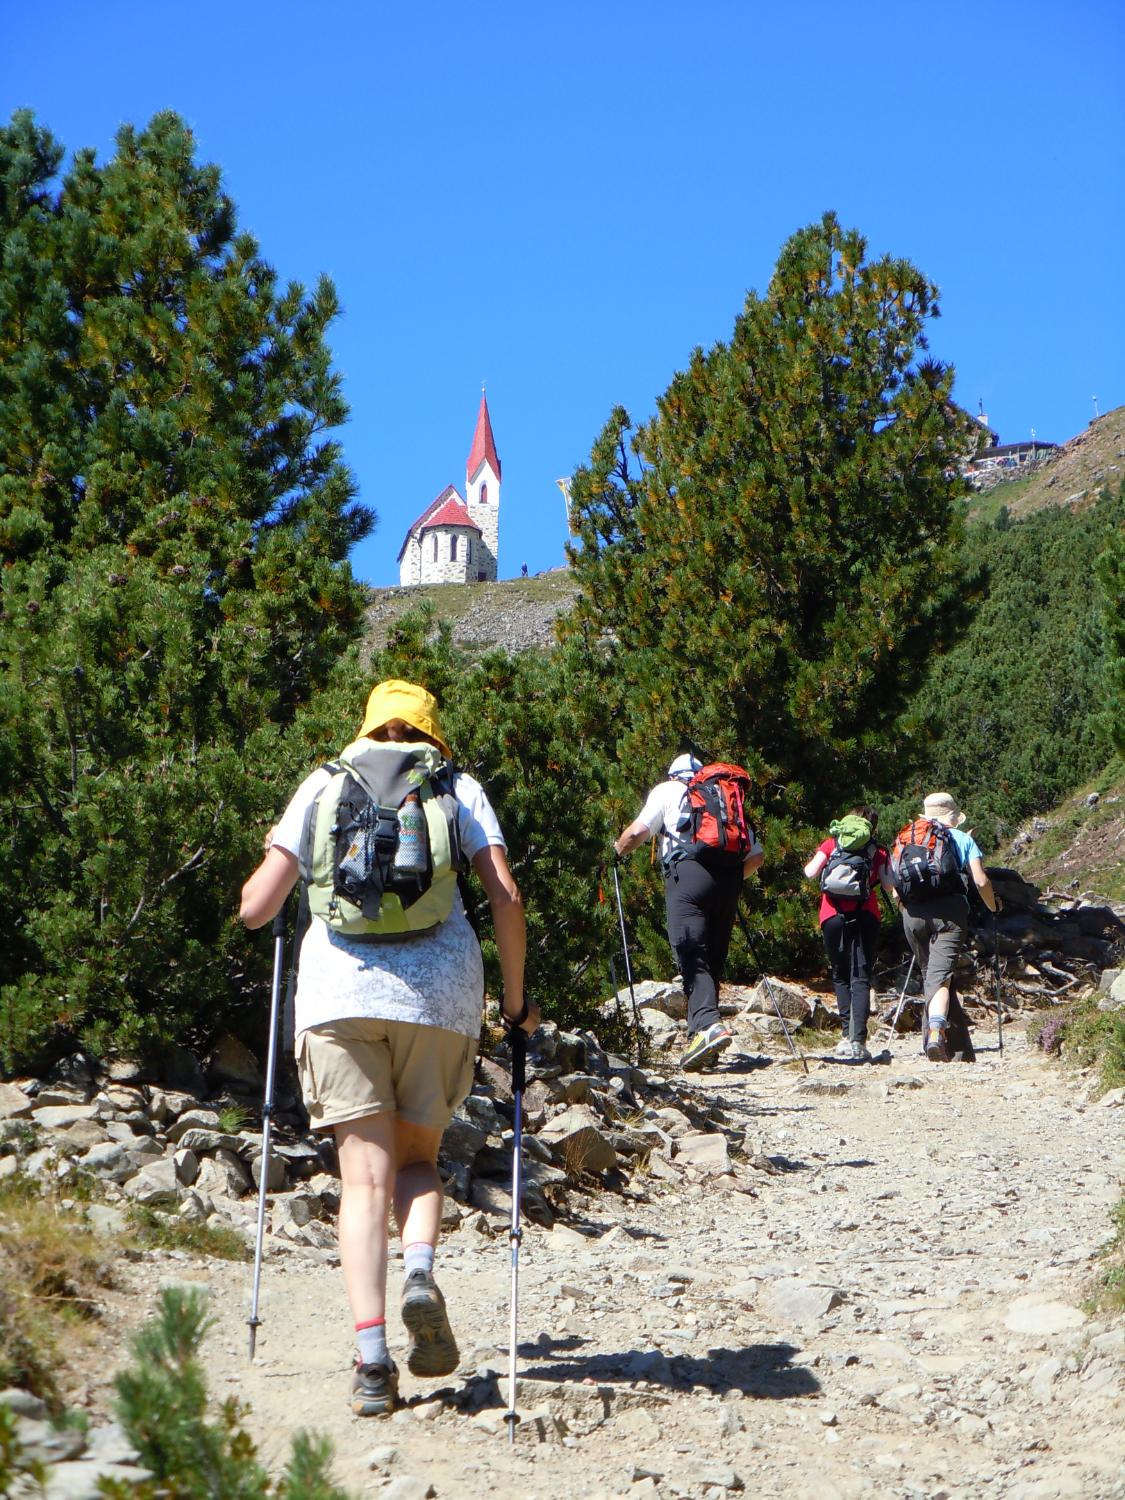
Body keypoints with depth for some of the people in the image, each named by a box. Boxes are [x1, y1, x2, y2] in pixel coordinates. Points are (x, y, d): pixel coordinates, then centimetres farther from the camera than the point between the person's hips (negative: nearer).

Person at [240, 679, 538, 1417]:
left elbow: (256, 907, 10)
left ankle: (372, 1359, -10)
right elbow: (507, 898, 3)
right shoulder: (460, 787, 15)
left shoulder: (323, 785, 15)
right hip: (441, 984, 0)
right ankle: (421, 1274, -11)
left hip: (338, 982, 0)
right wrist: (516, 1000, 14)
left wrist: (269, 855, 32)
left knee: (367, 1174, 2)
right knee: (419, 1156, 18)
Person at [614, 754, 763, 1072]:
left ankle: (707, 1025, -33)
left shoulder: (668, 790, 18)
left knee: (692, 956, -13)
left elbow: (637, 833, 3)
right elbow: (755, 855, 20)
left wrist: (618, 849, 22)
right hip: (727, 880, 5)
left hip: (688, 871, -4)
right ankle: (702, 1037, 9)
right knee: (714, 959, 11)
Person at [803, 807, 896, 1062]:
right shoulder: (877, 850, 15)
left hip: (833, 915, 0)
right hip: (865, 915, 0)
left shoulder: (831, 843, 15)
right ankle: (858, 1040, -16)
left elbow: (810, 873, 3)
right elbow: (889, 887, 3)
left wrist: (813, 862, 24)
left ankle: (848, 1035, 6)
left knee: (840, 976, 14)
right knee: (861, 978, -3)